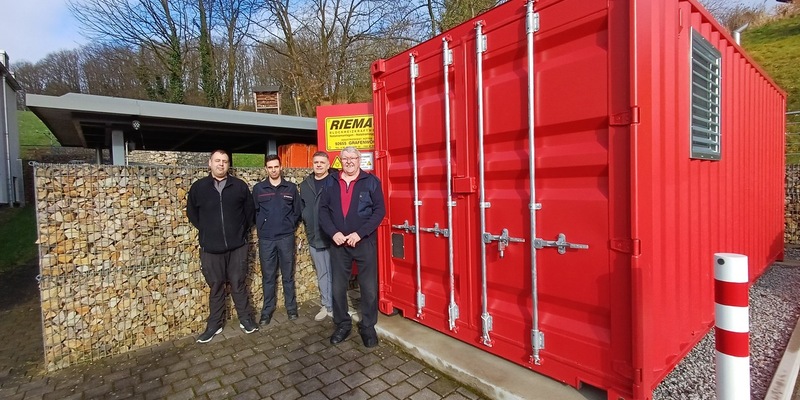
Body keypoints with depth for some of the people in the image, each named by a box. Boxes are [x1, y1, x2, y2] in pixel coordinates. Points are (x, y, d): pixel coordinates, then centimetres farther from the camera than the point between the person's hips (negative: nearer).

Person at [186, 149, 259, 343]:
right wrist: (206, 231, 9)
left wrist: (243, 231, 6)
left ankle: (246, 319, 23)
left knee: (238, 284, 8)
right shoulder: (198, 187, 2)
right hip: (211, 248, 1)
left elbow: (250, 211, 9)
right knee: (215, 287, 11)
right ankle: (214, 324, 26)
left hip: (237, 246, -1)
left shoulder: (240, 186, 1)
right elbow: (191, 213, 14)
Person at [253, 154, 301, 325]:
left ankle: (291, 307, 22)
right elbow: (254, 211, 7)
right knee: (268, 276, 9)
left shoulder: (291, 188, 3)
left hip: (286, 237, 0)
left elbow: (297, 210, 7)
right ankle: (267, 310, 22)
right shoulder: (258, 189, 2)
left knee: (288, 275, 9)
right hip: (266, 239, 0)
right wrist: (262, 226, 3)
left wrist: (289, 225, 3)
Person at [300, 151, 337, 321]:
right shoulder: (305, 185, 10)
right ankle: (326, 305, 27)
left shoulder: (336, 182, -8)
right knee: (321, 274, 15)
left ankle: (335, 306, 18)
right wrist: (308, 226, 10)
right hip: (314, 237, 5)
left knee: (334, 273, 4)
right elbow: (302, 208, 17)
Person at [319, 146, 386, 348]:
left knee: (369, 287, 4)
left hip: (365, 242, -2)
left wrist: (360, 233, -15)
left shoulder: (371, 181, -2)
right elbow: (323, 210, 4)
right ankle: (342, 324, 29)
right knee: (337, 287, 11)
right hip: (338, 242, 3)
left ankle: (368, 327, 22)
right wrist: (333, 233, -11)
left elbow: (379, 210, -7)